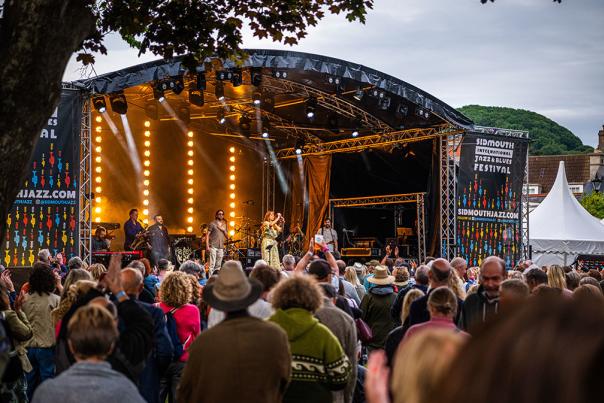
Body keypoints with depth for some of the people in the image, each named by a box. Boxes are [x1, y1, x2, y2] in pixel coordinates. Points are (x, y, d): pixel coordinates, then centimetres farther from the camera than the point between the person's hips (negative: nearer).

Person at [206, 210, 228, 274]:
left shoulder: (224, 225, 19)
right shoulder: (212, 224, 2)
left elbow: (227, 237, 18)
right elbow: (207, 235, -3)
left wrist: (224, 230, 0)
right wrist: (207, 246, -13)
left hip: (221, 247, 6)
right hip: (213, 246, -6)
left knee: (218, 266, 7)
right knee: (212, 264, -13)